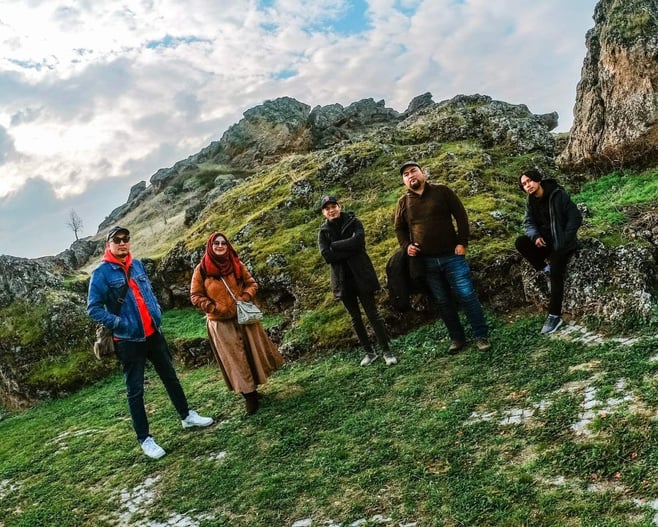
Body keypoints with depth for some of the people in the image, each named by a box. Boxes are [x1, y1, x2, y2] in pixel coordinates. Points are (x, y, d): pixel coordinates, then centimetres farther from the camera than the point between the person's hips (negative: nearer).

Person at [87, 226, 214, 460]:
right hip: (128, 340, -5)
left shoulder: (137, 264, 6)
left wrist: (157, 313, 6)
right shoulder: (102, 272, -10)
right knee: (135, 390, 3)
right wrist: (120, 323, -18)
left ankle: (187, 416, 33)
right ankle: (144, 439, 13)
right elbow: (94, 308, -11)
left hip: (153, 333, 6)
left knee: (170, 377, 16)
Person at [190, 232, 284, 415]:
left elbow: (251, 283, 9)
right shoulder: (201, 269, -7)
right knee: (235, 360, 2)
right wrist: (213, 307, -15)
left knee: (253, 353, 10)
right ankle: (249, 395, 13)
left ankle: (253, 388, 30)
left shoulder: (237, 265, 1)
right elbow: (195, 296, -4)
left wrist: (245, 297, -10)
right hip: (220, 322, -3)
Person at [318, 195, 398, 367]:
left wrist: (335, 246, -13)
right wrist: (350, 249, -14)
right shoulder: (323, 232, 4)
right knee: (355, 317, 11)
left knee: (372, 313, -2)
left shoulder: (353, 222, 1)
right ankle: (369, 352, 24)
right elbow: (326, 256, -11)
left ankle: (387, 351, 6)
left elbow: (358, 240, -19)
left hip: (361, 276, -3)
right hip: (342, 279, 3)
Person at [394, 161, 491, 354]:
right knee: (443, 302, 10)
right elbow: (399, 228, 16)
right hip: (426, 262, 3)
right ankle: (457, 338, 22)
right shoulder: (403, 202, 5)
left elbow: (461, 216, -1)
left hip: (451, 256, -2)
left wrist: (462, 243, -8)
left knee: (467, 295, -2)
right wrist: (406, 246, -1)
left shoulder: (442, 191, -1)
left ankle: (481, 336, 11)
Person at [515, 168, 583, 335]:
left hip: (561, 242, -6)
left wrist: (564, 240, -20)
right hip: (544, 240, 6)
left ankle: (555, 316, -15)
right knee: (520, 243, -20)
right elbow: (529, 222, 3)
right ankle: (545, 267, -8)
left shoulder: (558, 195, -17)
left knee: (556, 273, -22)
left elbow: (576, 217, -15)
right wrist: (536, 236, -19)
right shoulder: (530, 201, 1)